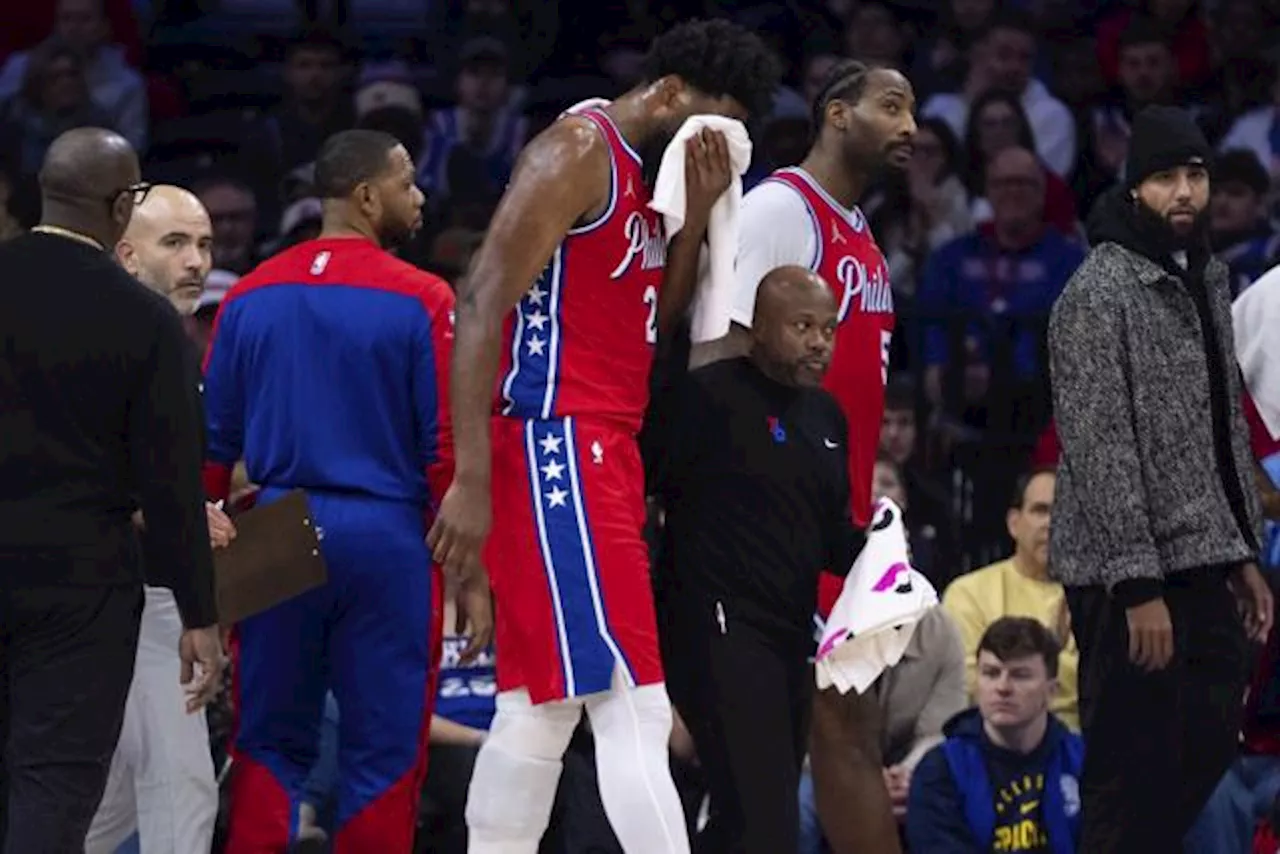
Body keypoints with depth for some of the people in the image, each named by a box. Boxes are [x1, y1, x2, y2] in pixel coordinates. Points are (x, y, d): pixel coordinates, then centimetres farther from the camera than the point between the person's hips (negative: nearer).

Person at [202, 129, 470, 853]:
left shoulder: (250, 297, 6)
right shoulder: (421, 301, -7)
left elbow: (214, 441, 9)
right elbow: (447, 450, -9)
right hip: (387, 535, -4)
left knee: (271, 747, 12)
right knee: (385, 756, 4)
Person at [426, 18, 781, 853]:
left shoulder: (647, 173, 17)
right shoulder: (578, 152, -11)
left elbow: (655, 322, 19)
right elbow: (483, 306, -17)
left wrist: (697, 217, 5)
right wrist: (472, 480, -22)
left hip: (604, 448, 10)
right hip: (557, 443, -10)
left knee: (542, 705, 11)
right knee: (633, 705, -13)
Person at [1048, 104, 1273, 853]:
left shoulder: (1208, 279, 13)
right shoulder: (1099, 294, -13)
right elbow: (1100, 451, -17)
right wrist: (1138, 587, -21)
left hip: (1202, 565, 8)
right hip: (1130, 574, -8)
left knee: (1208, 746, 13)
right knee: (1133, 769, -4)